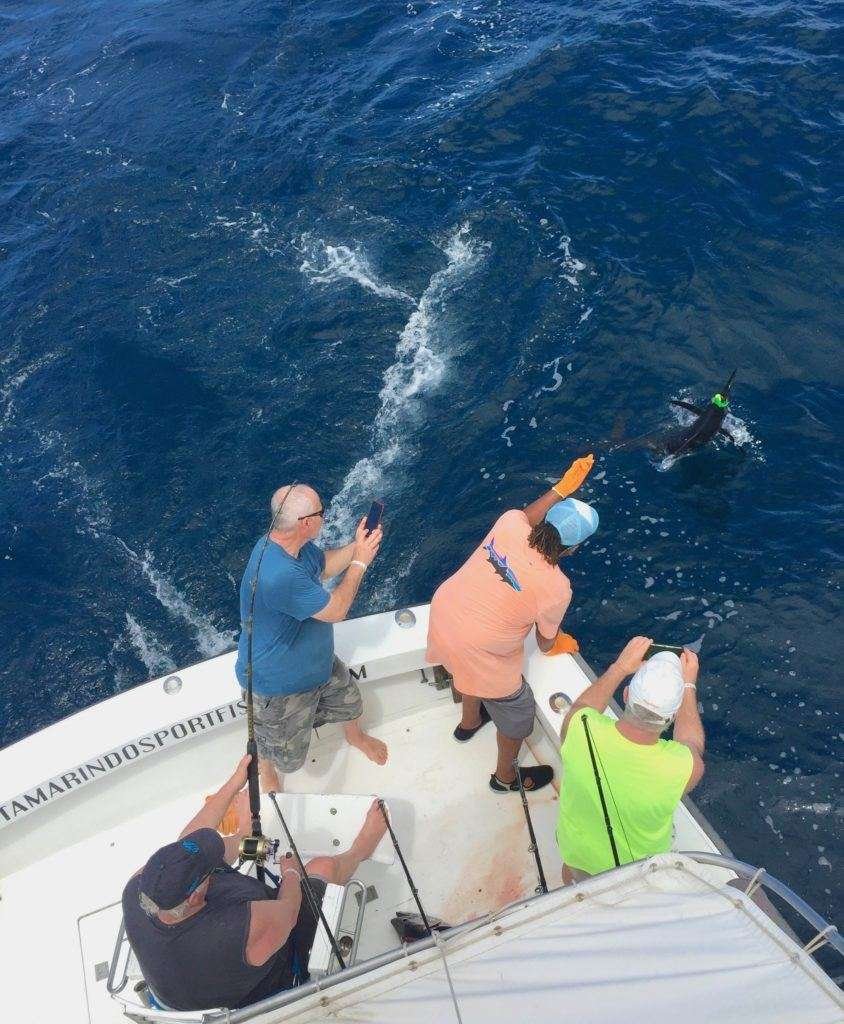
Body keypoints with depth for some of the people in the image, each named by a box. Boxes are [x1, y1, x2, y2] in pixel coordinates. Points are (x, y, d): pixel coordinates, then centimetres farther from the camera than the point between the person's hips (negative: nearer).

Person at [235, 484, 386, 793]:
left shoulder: (294, 544, -14)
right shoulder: (280, 575, -44)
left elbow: (324, 567, 8)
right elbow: (336, 611, -30)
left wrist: (357, 546, -9)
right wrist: (360, 562, -20)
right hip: (280, 683, -8)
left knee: (349, 701, 31)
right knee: (286, 755, 20)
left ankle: (355, 735, 66)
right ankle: (265, 767, 56)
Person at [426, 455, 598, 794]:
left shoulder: (510, 523, -17)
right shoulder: (556, 587, -26)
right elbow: (546, 643, -6)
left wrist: (562, 488, 6)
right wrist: (561, 643, 16)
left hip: (442, 615, 6)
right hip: (481, 654, -6)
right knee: (517, 712, 22)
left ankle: (469, 722, 67)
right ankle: (506, 777, 47)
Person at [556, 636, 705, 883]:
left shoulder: (579, 729, -37)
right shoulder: (687, 767, -39)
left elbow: (584, 705, -8)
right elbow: (692, 742, -10)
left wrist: (620, 666, -1)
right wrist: (688, 685, -1)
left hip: (576, 852, 1)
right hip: (638, 866, 0)